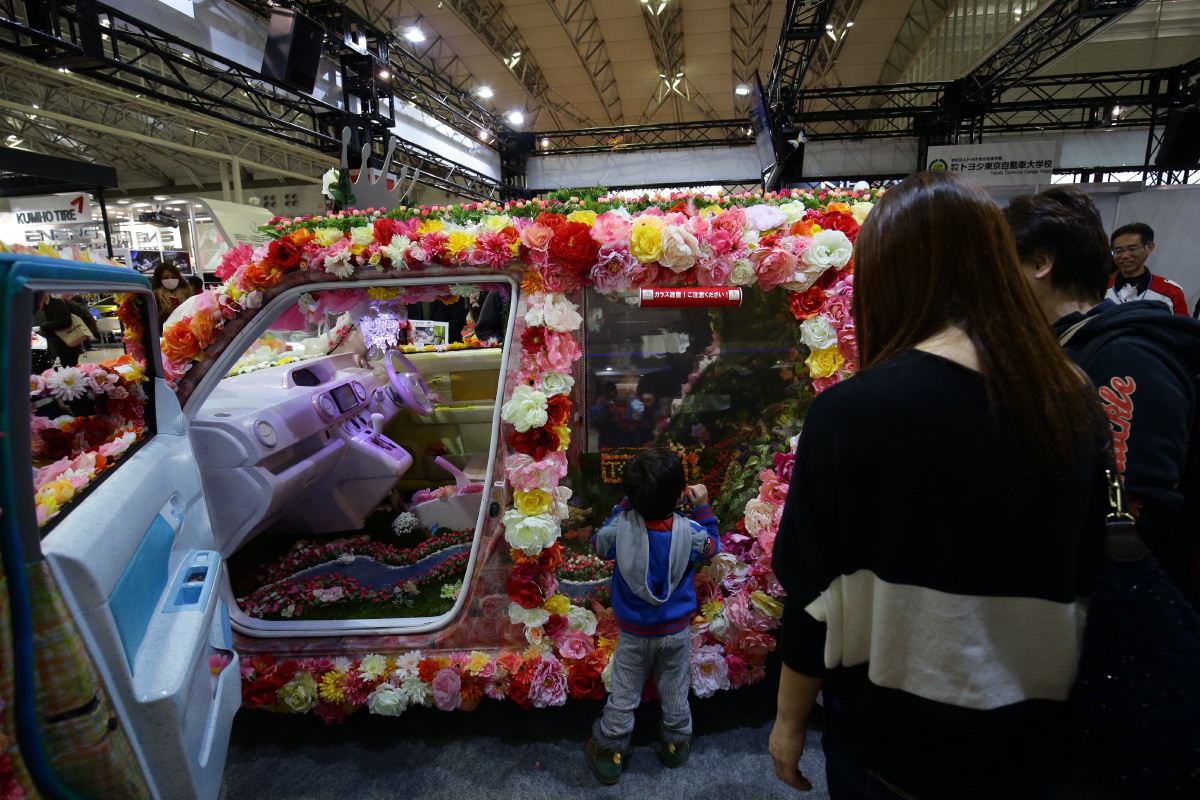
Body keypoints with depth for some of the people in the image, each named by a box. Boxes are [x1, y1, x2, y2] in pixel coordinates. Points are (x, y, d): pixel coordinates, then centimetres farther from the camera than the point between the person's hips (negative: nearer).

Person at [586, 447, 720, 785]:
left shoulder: (621, 528, -26)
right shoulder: (689, 532, -24)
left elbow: (599, 544, -3)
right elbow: (711, 547, 0)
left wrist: (627, 504, -2)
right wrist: (702, 507, 3)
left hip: (633, 632, -1)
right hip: (676, 630, 1)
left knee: (623, 695, 15)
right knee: (675, 692, 22)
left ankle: (610, 751, 29)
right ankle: (676, 743, 41)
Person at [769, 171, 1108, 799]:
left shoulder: (852, 412, -24)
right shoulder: (1075, 400, -8)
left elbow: (814, 592, -16)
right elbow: (1083, 575, 4)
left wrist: (789, 719, -1)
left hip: (899, 743, -4)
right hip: (1041, 734, 5)